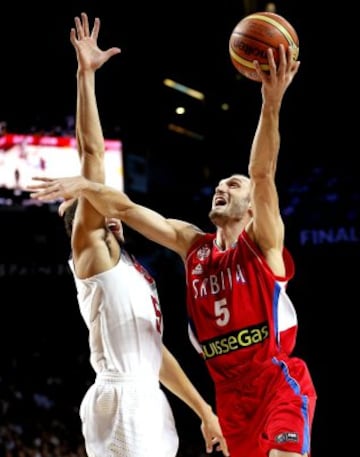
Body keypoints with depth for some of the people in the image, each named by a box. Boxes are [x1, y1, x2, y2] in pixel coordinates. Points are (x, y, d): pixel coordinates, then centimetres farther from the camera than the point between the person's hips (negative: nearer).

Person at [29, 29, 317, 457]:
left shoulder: (262, 243, -3)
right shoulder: (192, 244, 10)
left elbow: (263, 174, -18)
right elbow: (129, 210, 6)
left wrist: (271, 105, -32)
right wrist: (85, 186, -10)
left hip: (279, 383, -5)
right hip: (230, 390, 6)